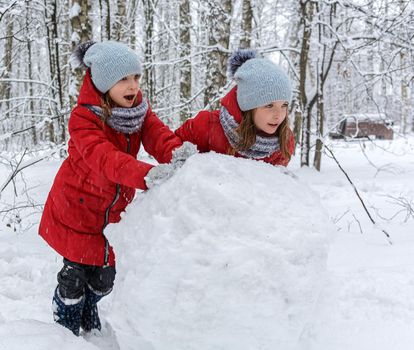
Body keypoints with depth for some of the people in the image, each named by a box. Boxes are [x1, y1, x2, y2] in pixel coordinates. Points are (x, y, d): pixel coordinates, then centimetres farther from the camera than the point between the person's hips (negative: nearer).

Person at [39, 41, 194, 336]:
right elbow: (103, 157, -42)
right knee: (75, 274, 4)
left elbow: (156, 132, -22)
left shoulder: (139, 109, -5)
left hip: (113, 210, 5)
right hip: (77, 208, -5)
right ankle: (66, 329, 31)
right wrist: (147, 174, -59)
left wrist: (175, 152, -48)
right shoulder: (84, 118, -26)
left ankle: (90, 324, 43)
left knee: (104, 276, 15)